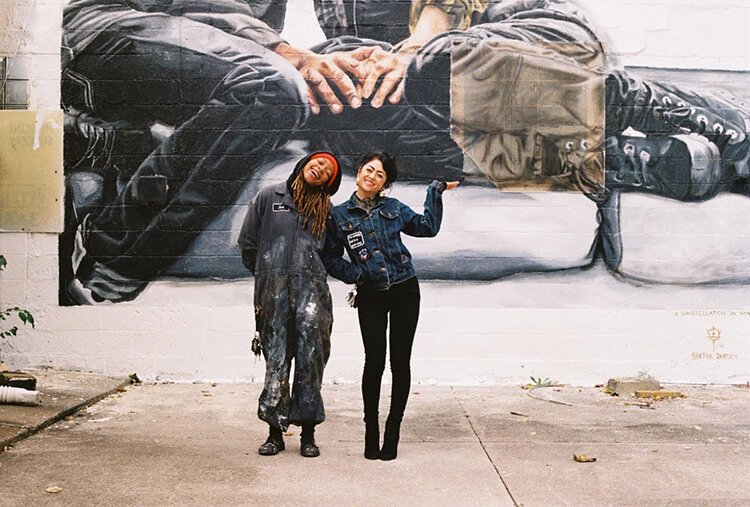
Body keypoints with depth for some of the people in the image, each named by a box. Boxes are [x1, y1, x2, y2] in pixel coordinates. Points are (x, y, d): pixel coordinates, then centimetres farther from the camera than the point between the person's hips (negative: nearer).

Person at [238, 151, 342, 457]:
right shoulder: (269, 197, 11)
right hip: (274, 291, -1)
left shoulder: (325, 209, 15)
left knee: (310, 360, -2)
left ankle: (308, 434, 6)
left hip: (312, 288, 1)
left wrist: (310, 271, 11)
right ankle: (275, 432, 9)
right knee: (276, 362, 1)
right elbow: (247, 241, 14)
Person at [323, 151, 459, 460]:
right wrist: (354, 273, -9)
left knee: (400, 362, 2)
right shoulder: (339, 216, 2)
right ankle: (371, 431, 14)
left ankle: (392, 433, 12)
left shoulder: (393, 208, 6)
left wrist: (435, 192, 13)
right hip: (370, 297, -1)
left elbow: (428, 227, 16)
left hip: (405, 291, 1)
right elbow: (330, 259, 6)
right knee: (374, 362, -4)